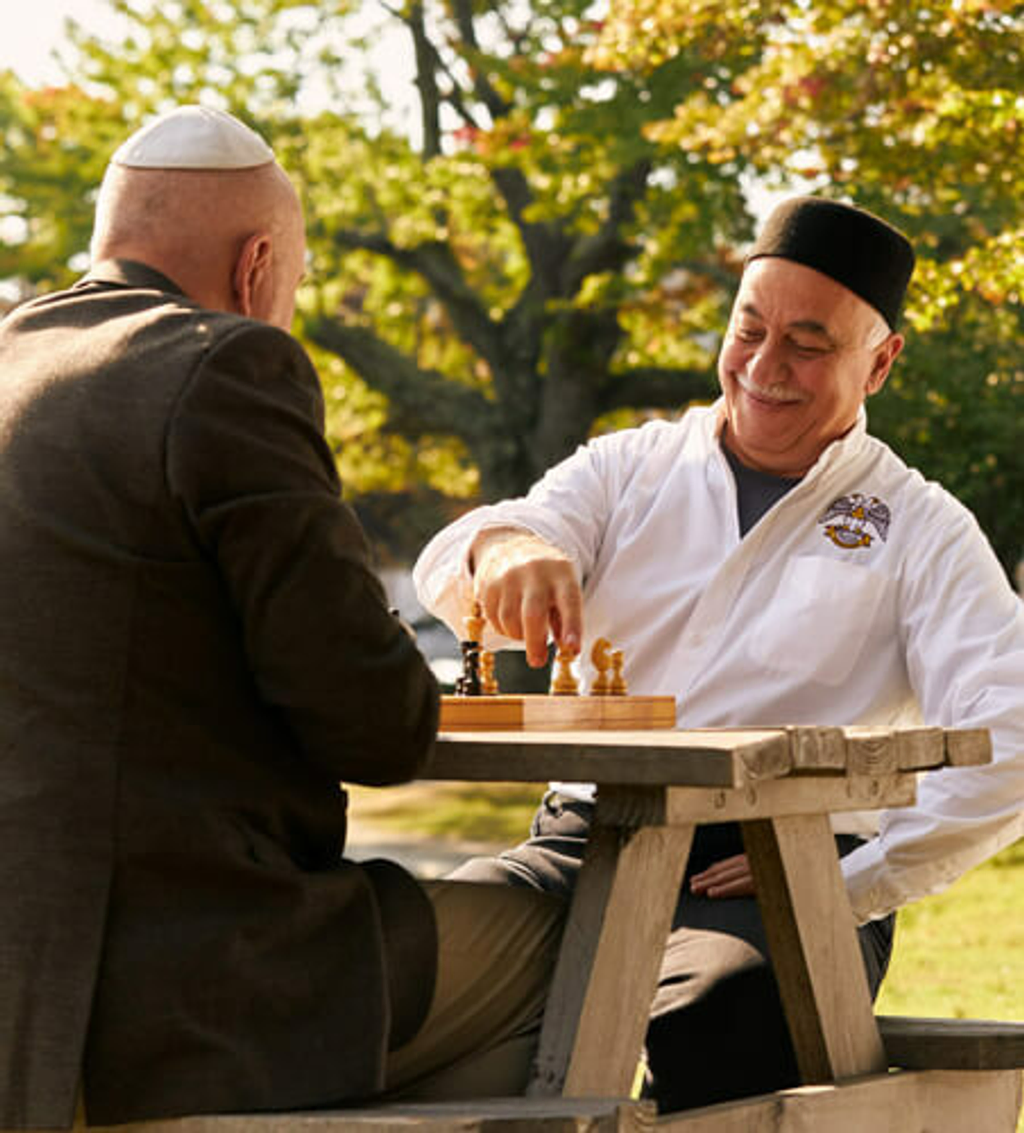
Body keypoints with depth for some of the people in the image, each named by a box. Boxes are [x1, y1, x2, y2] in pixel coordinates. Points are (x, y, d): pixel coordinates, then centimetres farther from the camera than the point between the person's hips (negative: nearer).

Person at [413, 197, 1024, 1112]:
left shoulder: (921, 532, 9)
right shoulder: (631, 468, 17)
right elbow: (449, 575, 1)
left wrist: (850, 887, -11)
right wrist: (503, 548, -24)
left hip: (783, 874, -2)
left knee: (712, 1016, -37)